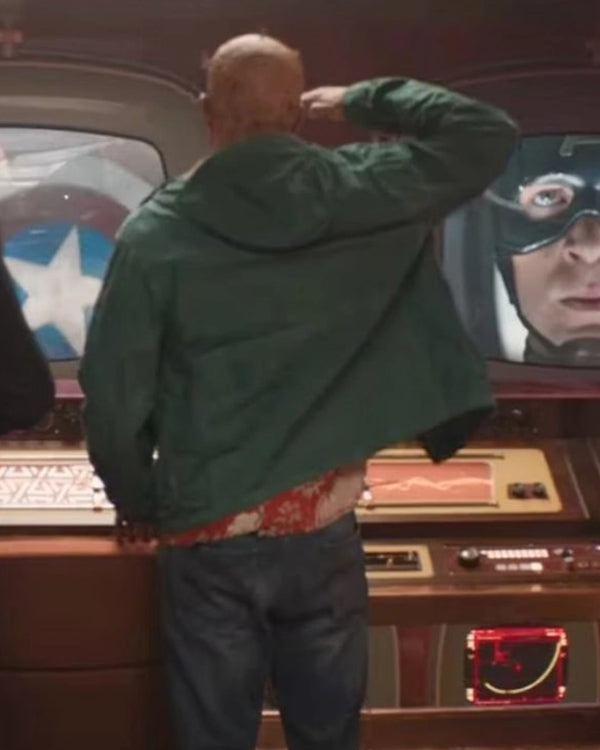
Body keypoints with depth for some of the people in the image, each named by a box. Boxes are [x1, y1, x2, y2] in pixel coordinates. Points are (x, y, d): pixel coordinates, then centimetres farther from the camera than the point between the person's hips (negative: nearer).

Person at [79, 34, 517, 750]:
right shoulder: (355, 195, -8)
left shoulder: (154, 233, -10)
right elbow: (487, 135, 2)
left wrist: (139, 506, 8)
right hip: (323, 532, 1)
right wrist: (363, 101, 9)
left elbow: (113, 396, -9)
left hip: (208, 538, -1)